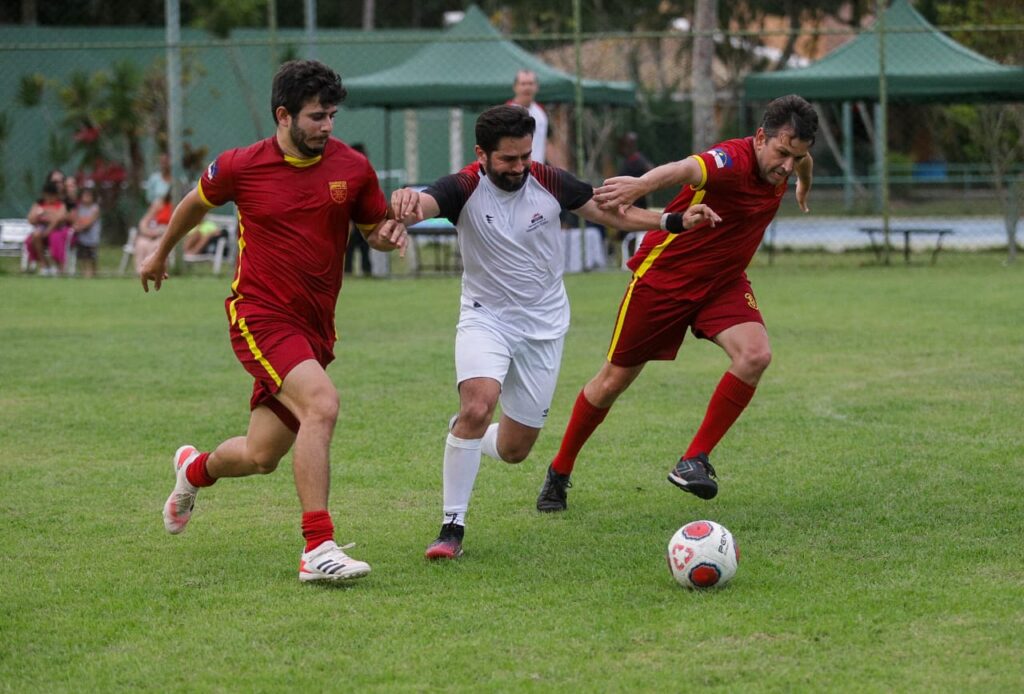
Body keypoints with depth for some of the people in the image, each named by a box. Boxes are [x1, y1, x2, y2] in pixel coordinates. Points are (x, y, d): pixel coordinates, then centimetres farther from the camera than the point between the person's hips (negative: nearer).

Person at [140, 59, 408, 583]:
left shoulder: (352, 167, 0)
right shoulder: (241, 167, -6)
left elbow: (376, 226, 15)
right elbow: (197, 202, 15)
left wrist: (389, 234, -10)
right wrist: (161, 254, 29)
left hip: (314, 327, 5)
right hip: (260, 317, -5)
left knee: (262, 457, 10)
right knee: (321, 403, -29)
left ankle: (195, 469, 46)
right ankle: (317, 550, -28)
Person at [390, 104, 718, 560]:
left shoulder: (550, 183, -9)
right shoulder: (465, 189, -17)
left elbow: (610, 213, 5)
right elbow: (422, 204, -38)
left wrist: (675, 222, -7)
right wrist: (407, 205, -63)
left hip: (544, 326, 3)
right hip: (486, 318, -3)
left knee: (513, 449, 5)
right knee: (478, 405, -31)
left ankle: (465, 437, 42)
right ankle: (452, 527, -19)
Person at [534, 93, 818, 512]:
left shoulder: (782, 161, -7)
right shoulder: (734, 161, -31)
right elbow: (688, 169, -56)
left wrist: (804, 183, 43)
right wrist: (643, 184, -77)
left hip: (722, 281, 6)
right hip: (663, 276, -6)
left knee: (755, 354, -23)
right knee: (614, 381, 6)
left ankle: (694, 461, -11)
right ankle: (559, 473, 28)